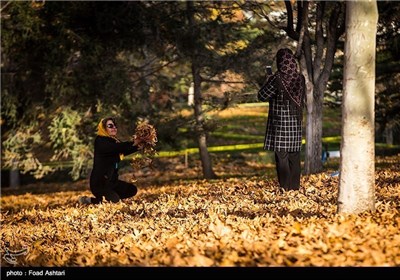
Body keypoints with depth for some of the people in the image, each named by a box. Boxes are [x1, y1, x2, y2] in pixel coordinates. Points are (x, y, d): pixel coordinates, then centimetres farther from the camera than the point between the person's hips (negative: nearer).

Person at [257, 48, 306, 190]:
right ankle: (295, 186, 16)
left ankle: (285, 188, -2)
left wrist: (267, 81, 7)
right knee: (294, 156, 12)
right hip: (296, 122, 6)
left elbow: (261, 96, -8)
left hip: (280, 122, -6)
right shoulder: (300, 78, 2)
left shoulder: (277, 79, -15)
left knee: (281, 156, -1)